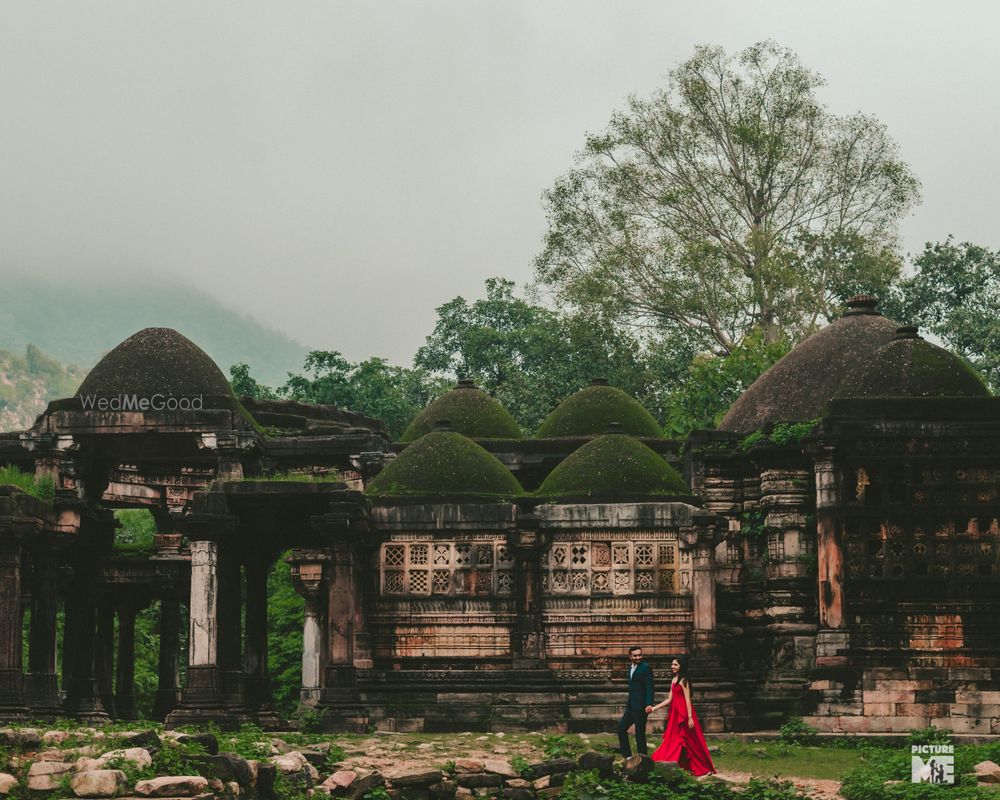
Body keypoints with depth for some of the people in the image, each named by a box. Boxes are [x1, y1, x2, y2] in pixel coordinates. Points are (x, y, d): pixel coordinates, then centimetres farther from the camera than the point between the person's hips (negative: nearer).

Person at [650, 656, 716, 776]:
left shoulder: (683, 681, -11)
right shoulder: (674, 680, 14)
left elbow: (688, 700, -14)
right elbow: (669, 699, 13)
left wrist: (690, 717, -19)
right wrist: (654, 708, 9)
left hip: (683, 714, -9)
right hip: (675, 714, 9)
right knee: (673, 740, 6)